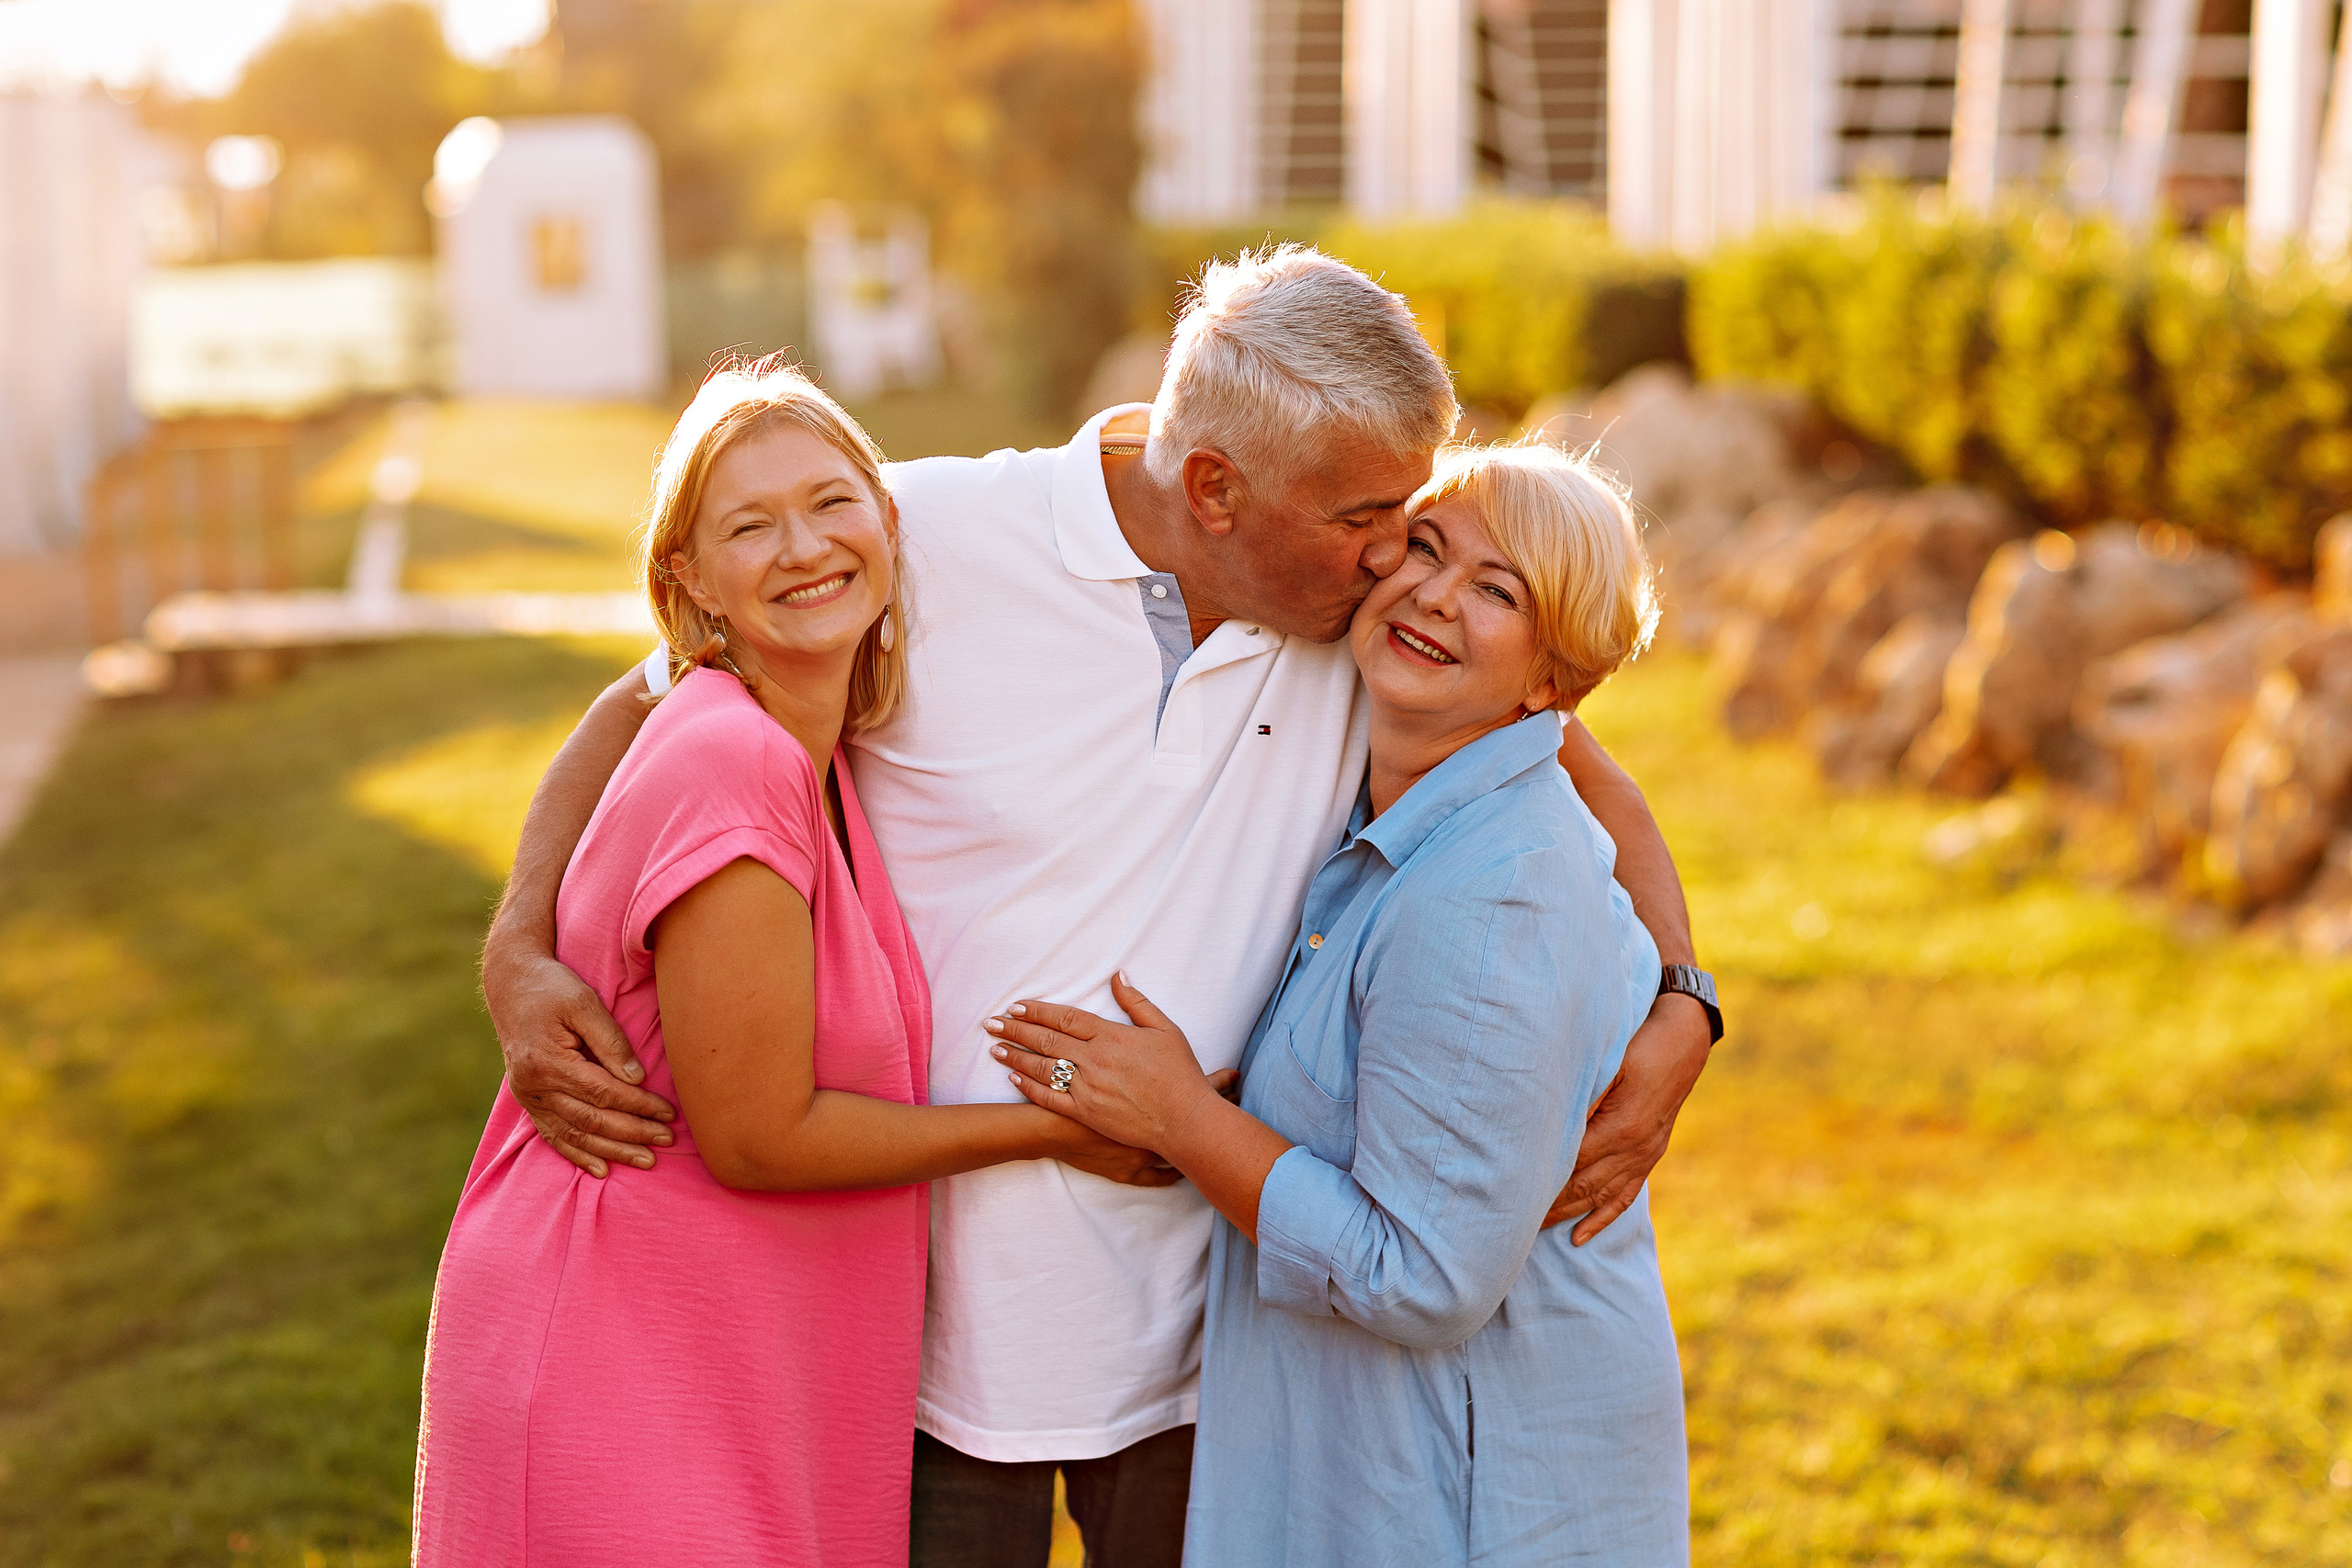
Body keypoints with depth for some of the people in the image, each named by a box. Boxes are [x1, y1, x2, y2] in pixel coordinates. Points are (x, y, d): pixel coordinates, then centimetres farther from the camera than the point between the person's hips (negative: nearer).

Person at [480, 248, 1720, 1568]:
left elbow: (1581, 777, 7)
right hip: (942, 1300, -2)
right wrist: (519, 956, -18)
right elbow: (643, 716, -3)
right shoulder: (931, 537, -14)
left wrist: (1677, 1012, -11)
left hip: (1203, 1314, 3)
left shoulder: (1380, 611, -6)